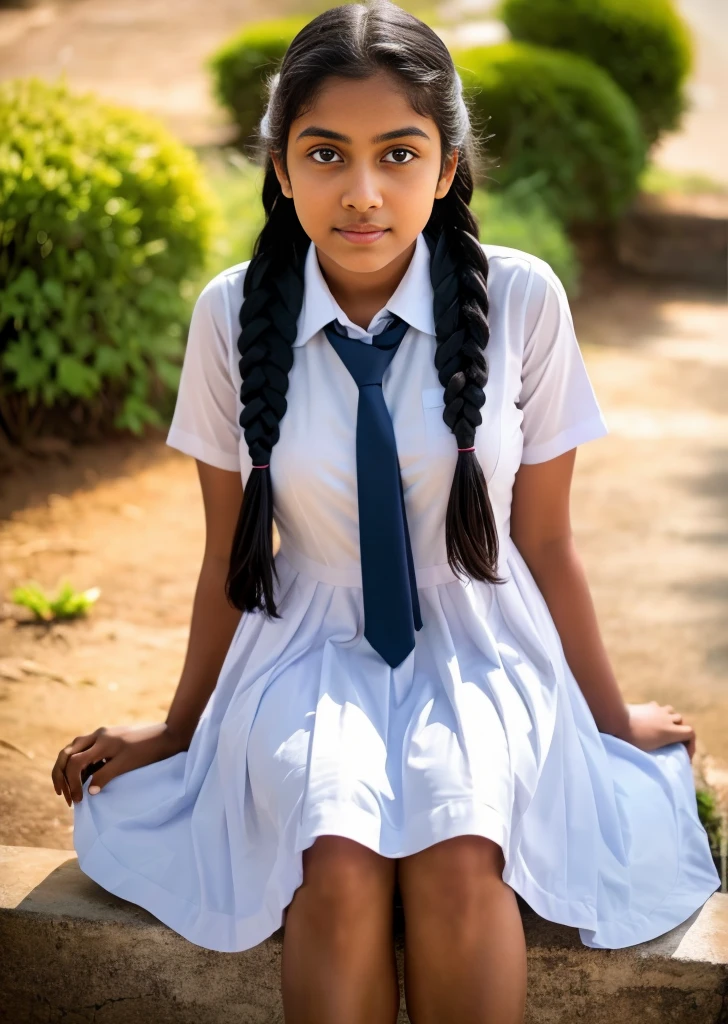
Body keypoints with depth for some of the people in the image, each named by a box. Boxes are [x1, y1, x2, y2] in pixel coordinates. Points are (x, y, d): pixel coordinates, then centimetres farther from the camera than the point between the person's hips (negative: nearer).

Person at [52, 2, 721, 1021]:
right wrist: (179, 729, 15)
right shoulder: (233, 314, -7)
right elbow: (228, 558, 5)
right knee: (338, 863, -29)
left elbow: (547, 543, 2)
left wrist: (614, 718, 11)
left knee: (458, 856, -30)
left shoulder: (521, 297, -9)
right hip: (309, 648, 1)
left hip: (479, 651, 0)